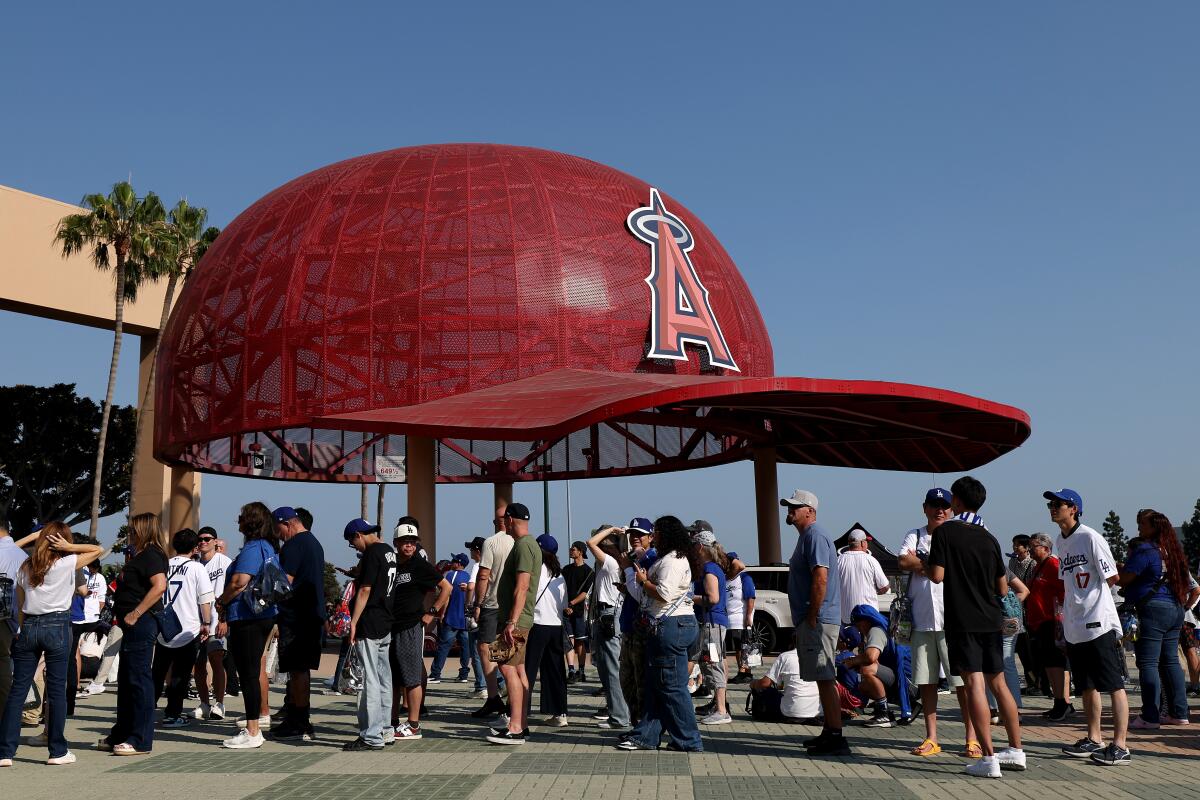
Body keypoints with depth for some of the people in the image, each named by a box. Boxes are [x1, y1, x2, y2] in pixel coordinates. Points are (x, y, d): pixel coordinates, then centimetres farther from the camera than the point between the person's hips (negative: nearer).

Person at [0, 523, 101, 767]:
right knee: (57, 689, 1)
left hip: (29, 626, 4)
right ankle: (57, 751, 7)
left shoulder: (25, 567, 9)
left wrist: (23, 630, 15)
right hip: (57, 626, -4)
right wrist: (69, 547, -4)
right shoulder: (67, 564, -4)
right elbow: (97, 550, 6)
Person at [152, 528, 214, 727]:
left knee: (157, 673, 17)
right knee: (180, 674, 4)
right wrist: (206, 623, 1)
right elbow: (205, 599, -9)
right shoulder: (197, 568, -7)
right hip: (188, 629, -4)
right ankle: (172, 715, 5)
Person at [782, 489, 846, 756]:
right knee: (823, 678, 15)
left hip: (817, 621, -11)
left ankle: (836, 738, -5)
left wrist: (812, 618, -20)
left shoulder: (815, 536, -14)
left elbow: (821, 578, -23)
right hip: (810, 620, 11)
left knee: (825, 679, -8)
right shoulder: (807, 536, 19)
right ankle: (829, 732, 23)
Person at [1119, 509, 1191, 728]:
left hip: (1152, 609, -9)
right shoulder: (1172, 550, 13)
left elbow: (1122, 579, -15)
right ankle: (1179, 713, 18)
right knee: (1170, 661, 14)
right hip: (1175, 610, 9)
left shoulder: (1144, 550, -13)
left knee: (1148, 663, -6)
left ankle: (1150, 717, -6)